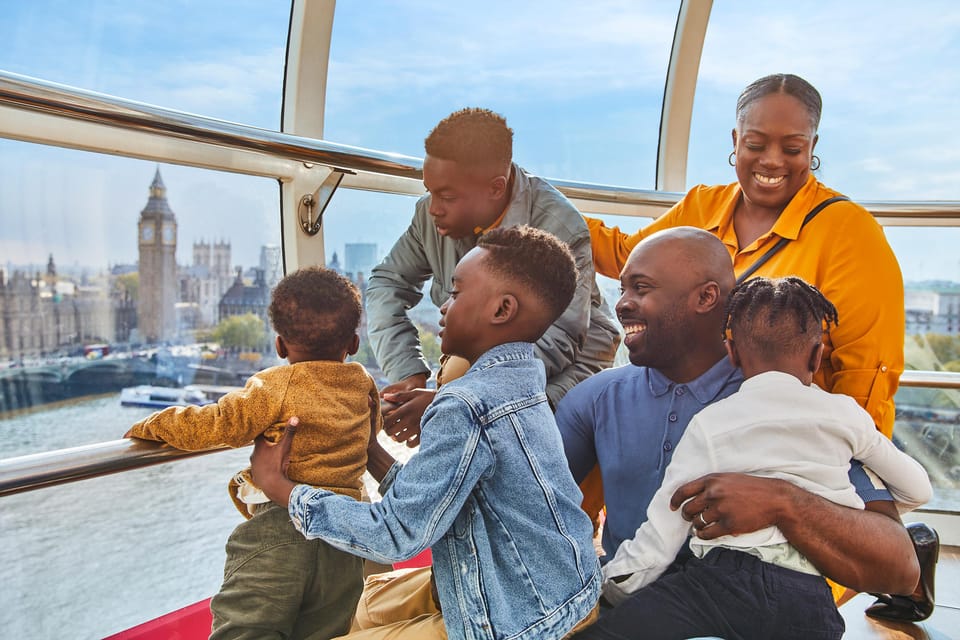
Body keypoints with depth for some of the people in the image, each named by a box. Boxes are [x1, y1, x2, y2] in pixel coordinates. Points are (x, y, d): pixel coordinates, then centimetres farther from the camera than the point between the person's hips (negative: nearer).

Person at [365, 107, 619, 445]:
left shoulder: (558, 229, -25)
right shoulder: (432, 215, -8)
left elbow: (557, 343, -29)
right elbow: (387, 282, 3)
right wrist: (408, 373, -15)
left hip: (565, 371, -5)